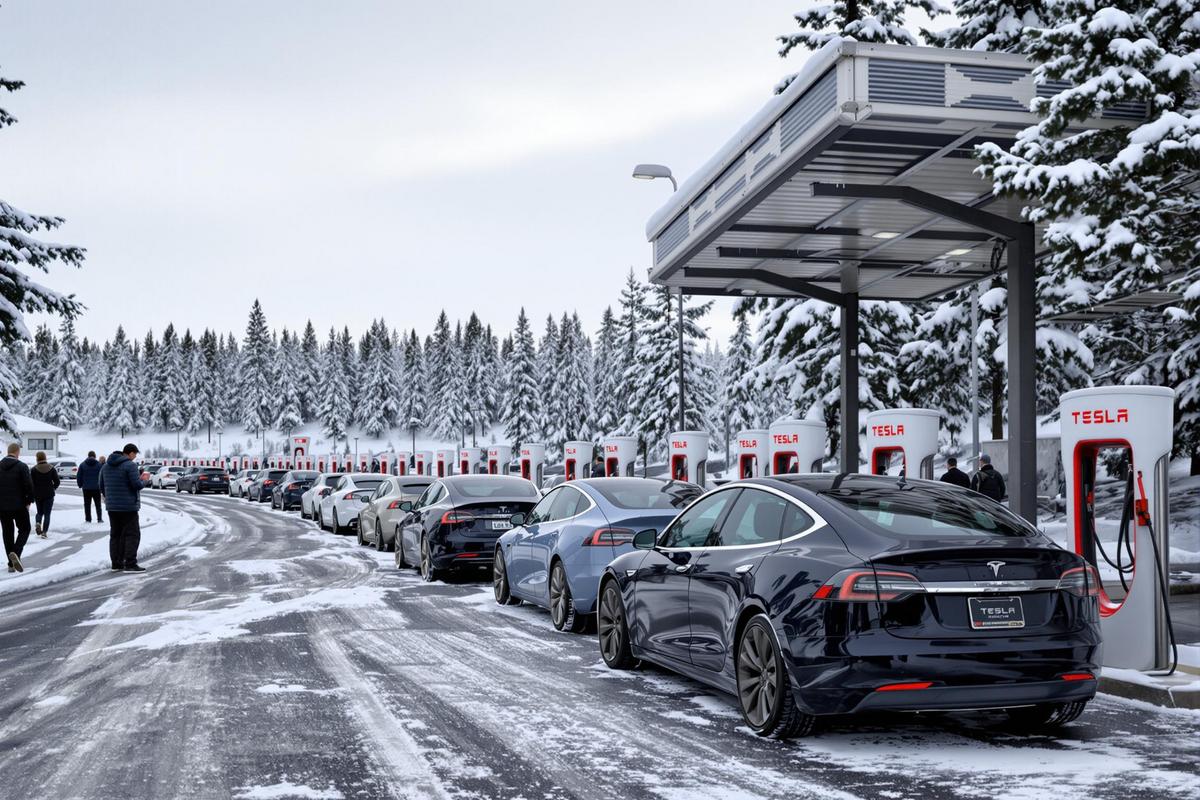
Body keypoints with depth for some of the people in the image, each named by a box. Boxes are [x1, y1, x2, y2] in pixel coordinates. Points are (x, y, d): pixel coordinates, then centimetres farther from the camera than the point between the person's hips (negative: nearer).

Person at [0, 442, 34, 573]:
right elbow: (28, 485, -13)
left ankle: (11, 564, 11)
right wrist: (29, 501, 1)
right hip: (19, 505, -4)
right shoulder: (22, 466, -11)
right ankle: (15, 553, -16)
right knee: (24, 529, 9)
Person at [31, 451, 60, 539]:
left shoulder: (34, 469, -7)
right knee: (47, 513, 5)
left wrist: (32, 495, 2)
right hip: (49, 494, 0)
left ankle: (38, 523, -8)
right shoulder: (51, 468, -3)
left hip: (38, 495, 0)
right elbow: (57, 481, -3)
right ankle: (44, 532, -3)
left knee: (40, 512, 20)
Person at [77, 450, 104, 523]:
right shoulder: (99, 464, -3)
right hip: (96, 488, 0)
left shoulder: (82, 464, 1)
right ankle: (99, 518, 3)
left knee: (87, 504, 6)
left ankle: (88, 519, 3)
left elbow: (78, 476, 2)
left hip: (86, 488, 0)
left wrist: (80, 485, 14)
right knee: (98, 504, 7)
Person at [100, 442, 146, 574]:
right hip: (128, 506, -7)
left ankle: (116, 564, 14)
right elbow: (137, 485, -19)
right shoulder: (130, 465, -14)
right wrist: (142, 479, 2)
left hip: (112, 507, 7)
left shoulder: (106, 466, 11)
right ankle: (130, 564, -10)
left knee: (115, 535, 13)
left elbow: (102, 486, 14)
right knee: (132, 534, -4)